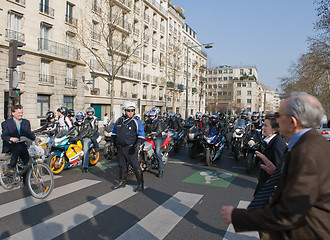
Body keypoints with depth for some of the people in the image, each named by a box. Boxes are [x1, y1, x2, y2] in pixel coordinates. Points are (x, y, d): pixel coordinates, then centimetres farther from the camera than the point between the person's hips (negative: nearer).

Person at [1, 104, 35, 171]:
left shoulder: (26, 122, 12)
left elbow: (29, 134, 7)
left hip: (22, 145, 3)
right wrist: (11, 138, -32)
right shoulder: (6, 123, 1)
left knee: (28, 162, -13)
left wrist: (35, 138, -15)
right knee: (18, 147, -37)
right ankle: (11, 166, -19)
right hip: (10, 145, -3)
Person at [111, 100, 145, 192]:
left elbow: (141, 135, -6)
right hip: (120, 147, 5)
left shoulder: (136, 122, -6)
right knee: (122, 165, 16)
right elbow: (114, 133, 20)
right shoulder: (118, 121, 9)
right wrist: (113, 143, 16)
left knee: (135, 166, -5)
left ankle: (140, 183, 7)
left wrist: (138, 144, -21)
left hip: (130, 148, -5)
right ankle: (122, 181, 33)